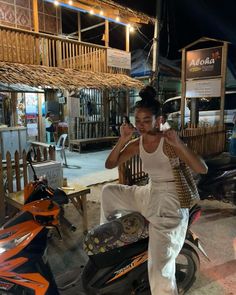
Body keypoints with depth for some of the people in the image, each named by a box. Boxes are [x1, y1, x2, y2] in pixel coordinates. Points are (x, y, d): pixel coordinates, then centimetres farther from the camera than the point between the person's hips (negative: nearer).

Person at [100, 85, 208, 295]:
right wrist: (123, 140, -14)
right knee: (108, 191, 17)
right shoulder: (137, 144, 1)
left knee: (159, 273, -19)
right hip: (149, 195, 7)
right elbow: (110, 164, -2)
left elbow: (202, 169, -24)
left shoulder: (169, 143, -18)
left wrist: (179, 145, -36)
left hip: (171, 204, -7)